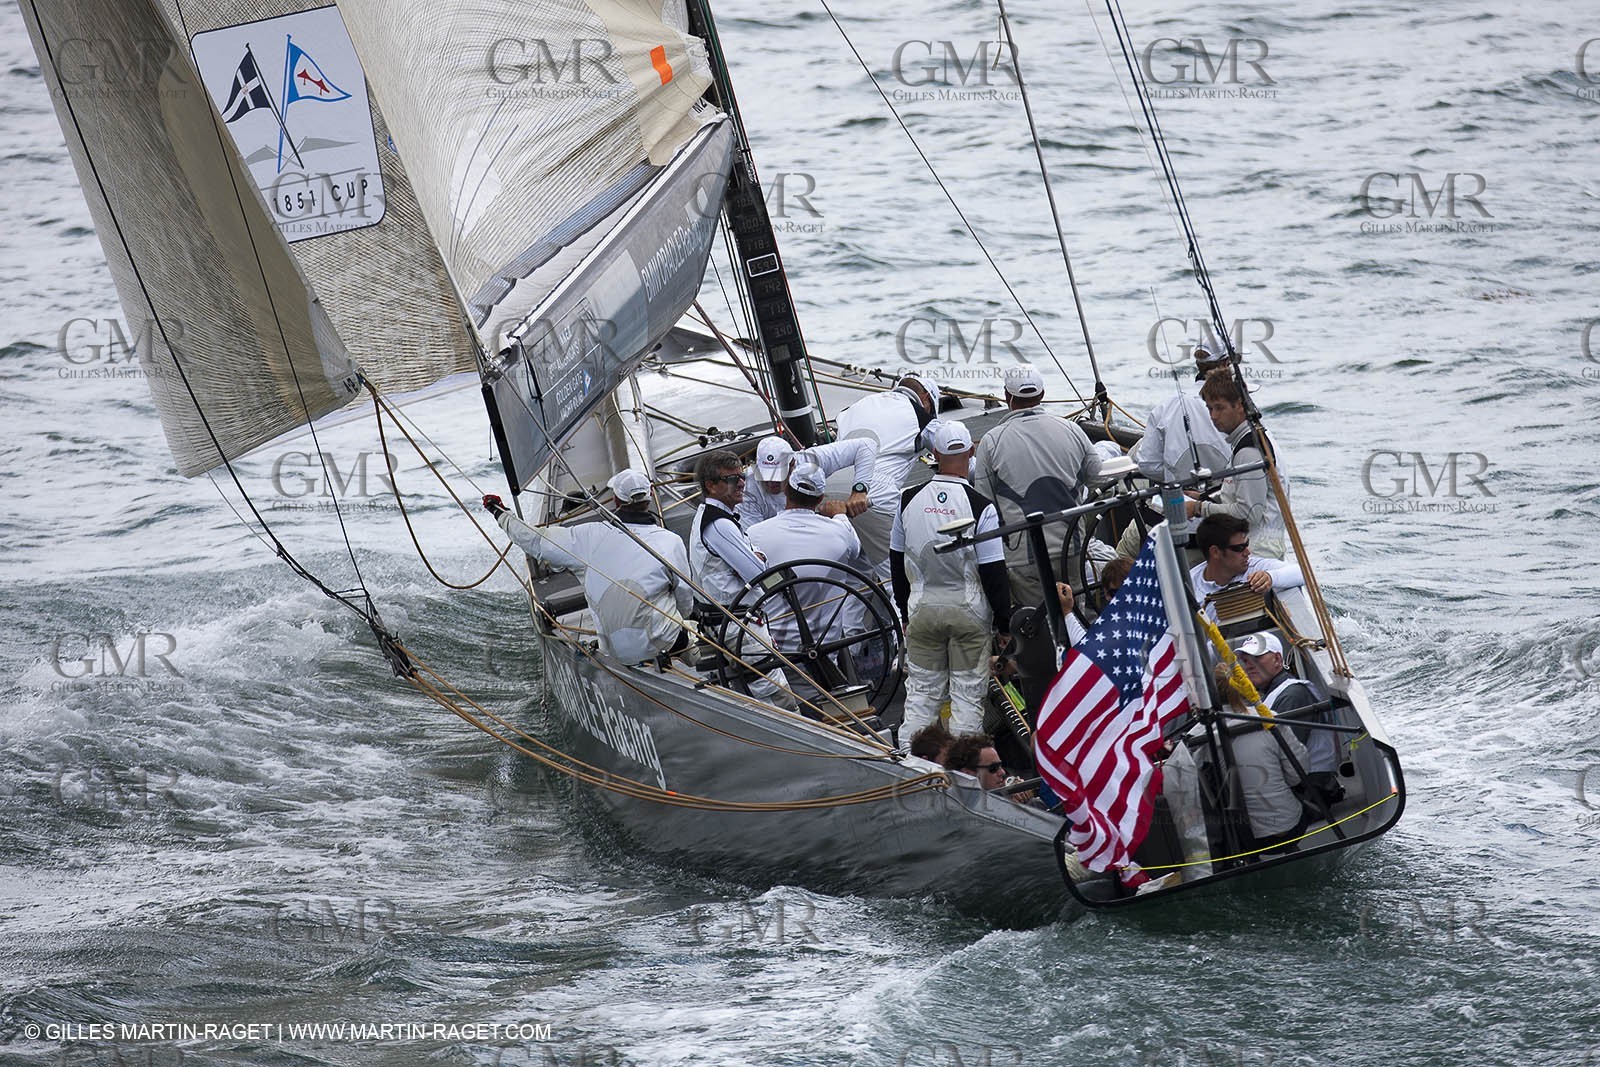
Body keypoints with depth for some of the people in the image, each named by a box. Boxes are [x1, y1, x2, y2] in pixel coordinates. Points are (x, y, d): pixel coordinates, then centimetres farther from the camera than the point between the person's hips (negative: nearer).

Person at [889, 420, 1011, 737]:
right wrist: (1004, 624, 0)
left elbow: (897, 560, 7)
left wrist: (905, 611, 19)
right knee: (968, 694, 5)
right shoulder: (981, 507, -15)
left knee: (921, 693, 11)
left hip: (921, 610, 3)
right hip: (969, 614, -3)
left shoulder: (909, 499, -3)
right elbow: (993, 572, -11)